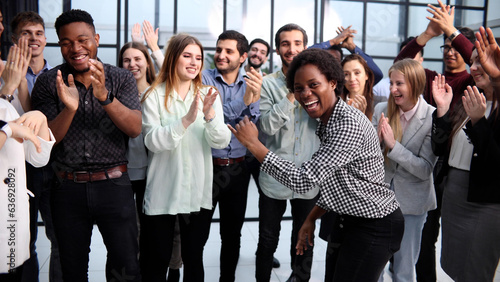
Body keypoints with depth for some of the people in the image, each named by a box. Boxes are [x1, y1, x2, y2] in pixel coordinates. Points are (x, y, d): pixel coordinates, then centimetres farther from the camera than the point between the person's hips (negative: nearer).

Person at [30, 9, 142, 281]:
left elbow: (135, 128, -12)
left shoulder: (122, 78, 0)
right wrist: (69, 108, -24)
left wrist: (105, 97, -27)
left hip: (113, 184, -1)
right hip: (67, 187, 2)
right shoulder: (48, 82, 0)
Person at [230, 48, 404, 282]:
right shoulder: (327, 122, 7)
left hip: (375, 227, -9)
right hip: (355, 220, 9)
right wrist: (311, 219, 12)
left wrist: (252, 143, -25)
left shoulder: (349, 124, -25)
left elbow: (305, 180, -30)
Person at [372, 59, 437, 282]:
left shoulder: (433, 118, -14)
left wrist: (393, 144, -26)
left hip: (412, 202, -2)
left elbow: (425, 169, -17)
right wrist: (376, 140, -24)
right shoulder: (381, 110, -6)